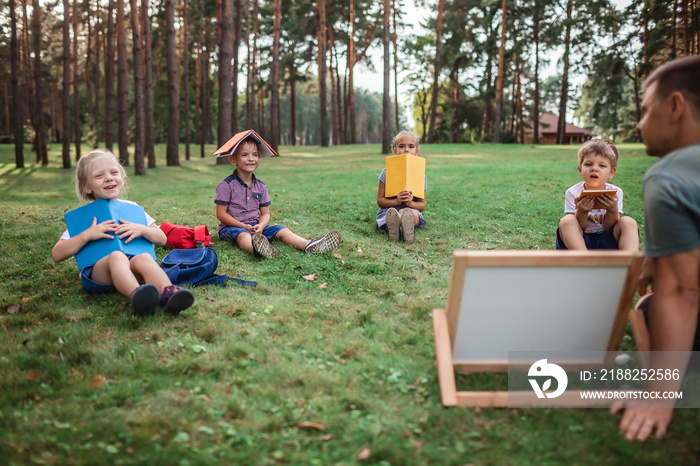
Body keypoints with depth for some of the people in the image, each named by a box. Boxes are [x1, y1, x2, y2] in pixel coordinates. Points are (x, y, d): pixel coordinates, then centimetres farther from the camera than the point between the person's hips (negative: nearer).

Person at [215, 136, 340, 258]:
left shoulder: (261, 186, 9)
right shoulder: (226, 185, -8)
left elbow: (265, 213, 10)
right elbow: (221, 214, -11)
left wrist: (260, 226, -14)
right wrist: (244, 226, -17)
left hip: (255, 226, 6)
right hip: (232, 226, -6)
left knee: (281, 230, -15)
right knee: (243, 235, -38)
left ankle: (308, 245, -38)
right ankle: (256, 249, -73)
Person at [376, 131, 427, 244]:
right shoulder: (387, 172, 2)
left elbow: (422, 205, 6)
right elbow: (379, 201, 1)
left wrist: (410, 202, -18)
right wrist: (396, 201, -19)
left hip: (411, 210, 0)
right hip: (388, 210, 0)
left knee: (412, 213, -37)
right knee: (390, 213, -38)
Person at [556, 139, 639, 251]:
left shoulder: (615, 193, -2)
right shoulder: (573, 193, -6)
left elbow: (609, 229, -5)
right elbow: (575, 229, -8)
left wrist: (613, 211, -25)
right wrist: (581, 213, -28)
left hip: (607, 242, 1)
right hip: (580, 243, -1)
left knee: (628, 222, -22)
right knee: (566, 221, -28)